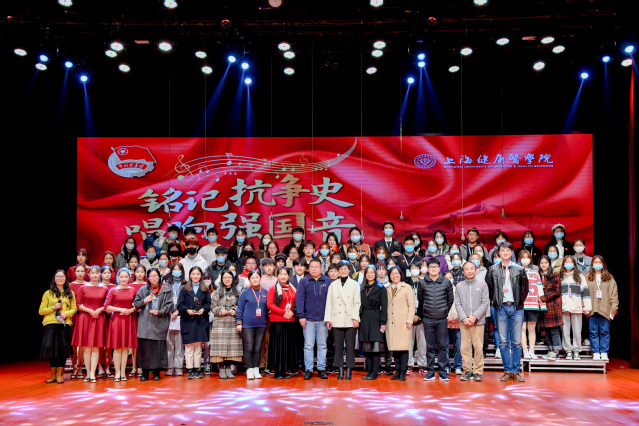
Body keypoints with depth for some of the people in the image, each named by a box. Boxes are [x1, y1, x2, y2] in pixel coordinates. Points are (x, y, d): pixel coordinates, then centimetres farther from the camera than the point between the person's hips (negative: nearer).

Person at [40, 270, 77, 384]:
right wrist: (54, 307, -9)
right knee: (51, 348, -2)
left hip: (65, 324, 1)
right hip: (50, 324, -1)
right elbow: (41, 311, 5)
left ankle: (59, 374, 8)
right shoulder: (48, 293, 8)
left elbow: (74, 309, 10)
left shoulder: (70, 293, 14)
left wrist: (66, 313, -9)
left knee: (63, 349, -3)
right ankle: (53, 374, 12)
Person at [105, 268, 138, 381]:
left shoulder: (132, 291, 9)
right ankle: (117, 372, 5)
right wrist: (120, 309, -11)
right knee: (117, 347, -2)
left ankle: (123, 372, 11)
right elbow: (106, 306, -3)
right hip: (116, 319, -2)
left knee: (126, 347, 4)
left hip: (129, 320, 2)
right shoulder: (113, 291, 2)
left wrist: (131, 310, -6)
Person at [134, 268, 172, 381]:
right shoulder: (143, 290, 12)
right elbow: (136, 304, 12)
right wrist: (144, 301, -7)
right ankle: (145, 372, 8)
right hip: (145, 323, 2)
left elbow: (169, 304, 1)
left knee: (158, 347, -1)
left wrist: (159, 312, -12)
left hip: (159, 323, -1)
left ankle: (156, 372, 9)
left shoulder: (165, 290, 6)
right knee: (144, 347, 0)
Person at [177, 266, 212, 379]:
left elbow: (209, 303, 7)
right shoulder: (185, 289, 6)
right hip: (187, 321, -1)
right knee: (189, 347, 0)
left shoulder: (205, 289, 10)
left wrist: (203, 309, -12)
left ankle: (197, 369, 12)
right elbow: (180, 305, 2)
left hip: (201, 321, 1)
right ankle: (190, 370, 6)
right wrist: (187, 310, -16)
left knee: (198, 346, 5)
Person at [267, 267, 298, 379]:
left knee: (288, 345, 4)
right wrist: (283, 312, -14)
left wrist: (292, 312, -7)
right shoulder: (273, 289, 1)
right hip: (277, 320, -4)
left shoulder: (293, 289, 13)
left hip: (290, 320, 4)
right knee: (278, 345, -3)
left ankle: (284, 370, 12)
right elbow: (270, 304, -7)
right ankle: (277, 371, 4)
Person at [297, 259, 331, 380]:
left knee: (322, 345, 7)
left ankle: (322, 369, 15)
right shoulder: (303, 281, 3)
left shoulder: (327, 281, 6)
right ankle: (308, 370, 8)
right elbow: (299, 298, -1)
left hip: (323, 319, 1)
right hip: (308, 319, -1)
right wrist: (301, 316, -8)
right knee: (308, 345, 1)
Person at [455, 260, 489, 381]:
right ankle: (467, 370, 10)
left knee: (478, 347, -2)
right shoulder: (459, 286, 8)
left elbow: (485, 303, -2)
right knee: (465, 347, 2)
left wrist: (475, 316, -11)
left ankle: (478, 371, 7)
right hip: (464, 322, 2)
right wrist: (464, 318, -9)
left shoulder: (482, 284, 3)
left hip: (478, 321, -1)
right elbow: (457, 304, 5)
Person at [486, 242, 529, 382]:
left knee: (517, 342, 1)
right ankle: (507, 371, 9)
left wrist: (520, 301, 6)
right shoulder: (493, 269, 5)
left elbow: (525, 288, 12)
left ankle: (516, 371, 9)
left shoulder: (519, 269, 6)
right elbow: (488, 288, 9)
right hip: (501, 308, 0)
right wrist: (494, 301, 4)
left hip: (517, 308, 0)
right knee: (503, 342, 2)